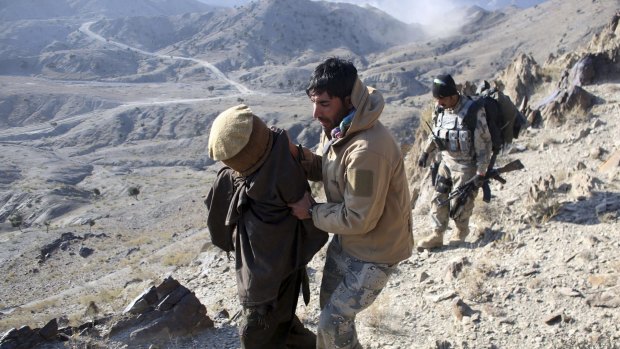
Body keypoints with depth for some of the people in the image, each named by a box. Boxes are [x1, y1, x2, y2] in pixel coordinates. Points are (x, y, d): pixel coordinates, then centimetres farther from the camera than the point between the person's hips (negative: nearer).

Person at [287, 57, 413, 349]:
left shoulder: (367, 151, -36)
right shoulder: (336, 127, -7)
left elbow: (359, 219, -30)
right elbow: (322, 169, 7)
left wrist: (312, 211, -18)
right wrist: (298, 154, -13)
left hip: (375, 251, -9)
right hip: (345, 240, 9)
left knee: (332, 323, 0)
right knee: (329, 305, 24)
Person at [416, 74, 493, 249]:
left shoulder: (473, 112, -25)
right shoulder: (440, 108, -5)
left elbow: (484, 144, -19)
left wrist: (481, 173, -18)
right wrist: (426, 152, 9)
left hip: (466, 166, -6)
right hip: (446, 162, 6)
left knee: (460, 204, 7)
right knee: (438, 199, 7)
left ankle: (462, 231, 34)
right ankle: (437, 235, 20)